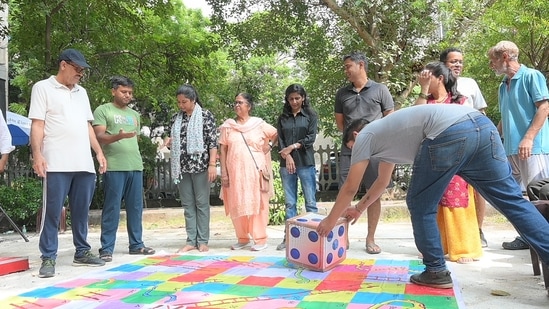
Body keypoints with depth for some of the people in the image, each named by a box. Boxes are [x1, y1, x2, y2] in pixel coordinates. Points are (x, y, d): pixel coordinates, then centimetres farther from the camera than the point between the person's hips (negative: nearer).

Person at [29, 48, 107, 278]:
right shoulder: (43, 88, 3)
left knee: (81, 211, 10)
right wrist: (37, 154, -14)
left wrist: (99, 152, 14)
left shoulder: (82, 92, 20)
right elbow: (37, 124, -4)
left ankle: (82, 252, 20)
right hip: (57, 164, -5)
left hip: (84, 164, 6)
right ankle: (48, 258, 5)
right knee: (52, 212, -2)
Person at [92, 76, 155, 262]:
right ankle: (106, 248, 4)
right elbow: (98, 137, -8)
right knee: (112, 208, -3)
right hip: (114, 167, -6)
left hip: (136, 166, 6)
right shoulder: (103, 110, 2)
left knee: (136, 207, 9)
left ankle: (136, 244, 18)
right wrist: (118, 136, -26)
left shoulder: (134, 114, 21)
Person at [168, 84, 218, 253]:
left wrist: (212, 164, -14)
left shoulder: (206, 115, -2)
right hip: (182, 167, 5)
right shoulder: (176, 117, 11)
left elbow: (213, 141, -6)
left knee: (202, 204, 2)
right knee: (187, 204, 7)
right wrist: (169, 142, -2)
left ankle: (202, 241, 9)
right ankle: (191, 241, 13)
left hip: (200, 165, -5)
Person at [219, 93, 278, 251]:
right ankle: (242, 238, 18)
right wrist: (224, 173, -2)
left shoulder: (259, 124, 3)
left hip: (255, 170, -2)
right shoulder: (227, 126, 6)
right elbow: (222, 150, 4)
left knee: (257, 203, 0)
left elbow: (277, 134, 15)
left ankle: (260, 239, 7)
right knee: (237, 205, 6)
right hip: (235, 171, 2)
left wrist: (268, 145, 0)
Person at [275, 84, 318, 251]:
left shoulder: (311, 115, 7)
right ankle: (289, 236, 10)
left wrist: (293, 146, -11)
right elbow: (280, 140, 5)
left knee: (310, 202, -1)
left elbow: (311, 138, -3)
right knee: (290, 203, 6)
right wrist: (287, 156, -10)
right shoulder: (282, 118, 13)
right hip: (286, 164, 2)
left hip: (306, 163, -2)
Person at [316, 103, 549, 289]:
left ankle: (436, 272, 18)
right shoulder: (383, 134, 39)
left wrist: (331, 220, 35)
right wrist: (359, 209, 60)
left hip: (449, 135, -8)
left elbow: (350, 188, 22)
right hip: (481, 125, 9)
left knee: (420, 206, 10)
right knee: (512, 200, 9)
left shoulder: (365, 136, 17)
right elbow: (382, 181, 51)